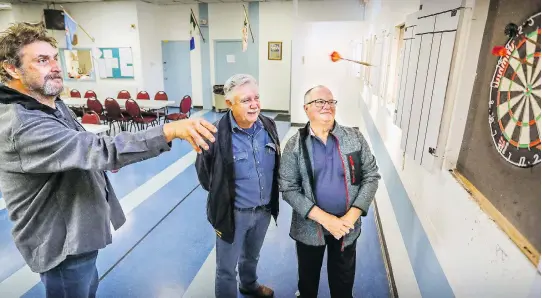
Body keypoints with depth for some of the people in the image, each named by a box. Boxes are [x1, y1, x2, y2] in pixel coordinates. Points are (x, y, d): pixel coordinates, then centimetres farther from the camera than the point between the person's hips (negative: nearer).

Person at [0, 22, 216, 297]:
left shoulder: (53, 104, 2)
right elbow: (98, 149, -43)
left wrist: (105, 159, 7)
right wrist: (170, 130, -50)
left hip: (75, 230, 9)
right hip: (60, 241, -9)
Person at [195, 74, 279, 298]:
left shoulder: (268, 126, -7)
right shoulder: (216, 134, -24)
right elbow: (204, 173, -10)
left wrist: (271, 198, 10)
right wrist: (222, 198, 0)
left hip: (264, 210, 6)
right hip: (234, 213, -5)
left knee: (252, 256, 32)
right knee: (227, 267, 17)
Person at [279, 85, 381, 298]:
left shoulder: (355, 138, -5)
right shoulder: (294, 145, -10)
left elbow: (371, 176, -4)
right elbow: (288, 188, -13)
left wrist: (350, 217, -14)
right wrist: (324, 218, -21)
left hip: (347, 226, 1)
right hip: (309, 227, -1)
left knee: (343, 281, 21)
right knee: (308, 277, 22)